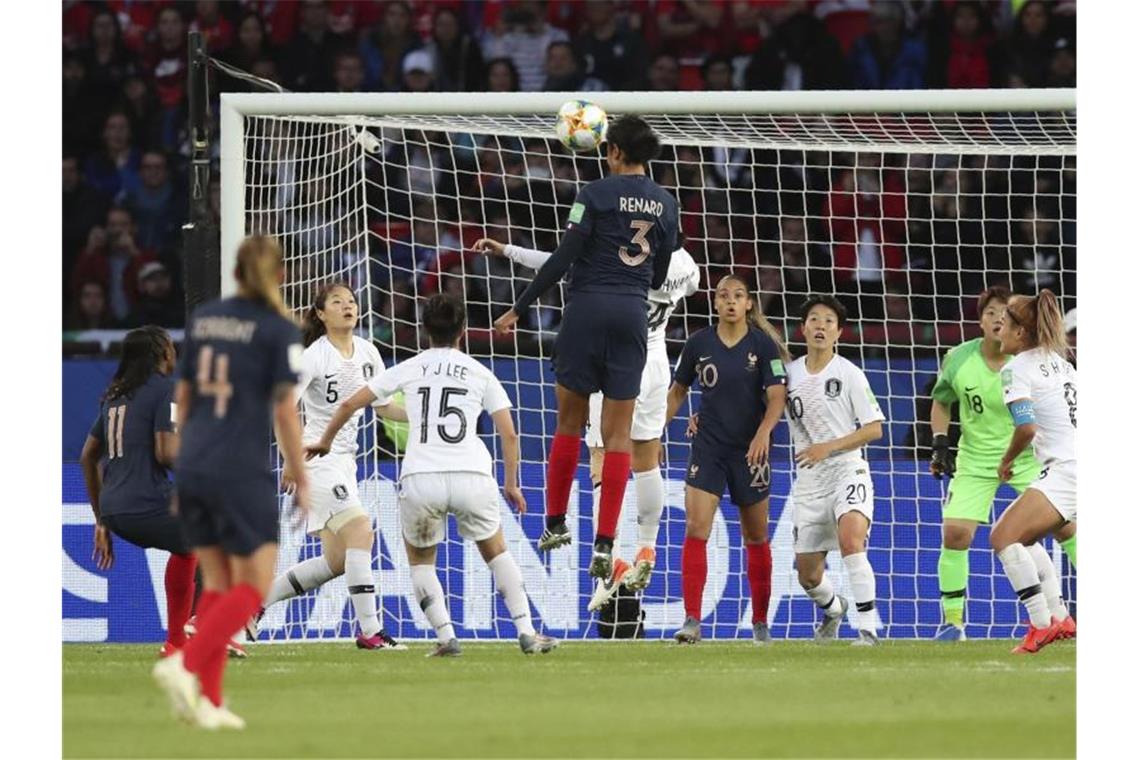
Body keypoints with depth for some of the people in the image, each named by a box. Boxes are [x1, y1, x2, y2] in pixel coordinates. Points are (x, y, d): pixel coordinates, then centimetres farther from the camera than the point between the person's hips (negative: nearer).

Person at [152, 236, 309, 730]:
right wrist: (301, 480, -1)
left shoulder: (202, 319, 9)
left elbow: (183, 397, 14)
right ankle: (186, 666, -18)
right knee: (253, 587, 1)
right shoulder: (279, 331, -7)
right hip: (242, 474, -6)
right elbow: (285, 411, -9)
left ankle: (207, 700, 6)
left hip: (193, 468, 6)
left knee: (218, 584, 13)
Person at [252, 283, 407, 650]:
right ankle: (369, 631, -20)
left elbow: (385, 406, 17)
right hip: (318, 456, -8)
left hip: (343, 461, 8)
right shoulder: (314, 357, -14)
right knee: (360, 530, -21)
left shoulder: (367, 352, 8)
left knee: (336, 560, 6)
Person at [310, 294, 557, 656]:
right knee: (496, 553, 22)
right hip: (472, 476, 1)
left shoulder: (410, 368, 13)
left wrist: (325, 442, 30)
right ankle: (527, 633, 13)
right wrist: (511, 485, 22)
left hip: (420, 479, -1)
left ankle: (446, 637, 5)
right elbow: (509, 434, 10)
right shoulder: (480, 374, 14)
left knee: (420, 560, 21)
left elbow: (349, 405, 14)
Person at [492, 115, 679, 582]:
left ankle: (556, 525, 20)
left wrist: (519, 308, -6)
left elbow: (563, 258, -11)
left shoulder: (597, 193, -7)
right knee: (618, 433, 2)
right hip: (632, 315, 3)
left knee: (570, 421, 11)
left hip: (587, 307, -3)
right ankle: (604, 544, -5)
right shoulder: (665, 204, 7)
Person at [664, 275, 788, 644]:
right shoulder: (699, 343, 1)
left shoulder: (763, 344, -5)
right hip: (708, 447, 1)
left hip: (749, 449, -1)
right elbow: (678, 391, 13)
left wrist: (763, 432, -28)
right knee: (695, 529, -15)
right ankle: (692, 621, -17)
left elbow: (777, 397, -10)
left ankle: (760, 621, 24)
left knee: (756, 537, 10)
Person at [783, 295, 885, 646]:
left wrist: (828, 447, -15)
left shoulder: (849, 374, -4)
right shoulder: (789, 374, 6)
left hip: (847, 470, -4)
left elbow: (874, 429, -4)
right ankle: (832, 608, 44)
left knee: (851, 539, -32)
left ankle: (867, 628, -31)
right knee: (807, 574, 9)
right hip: (808, 482, 4)